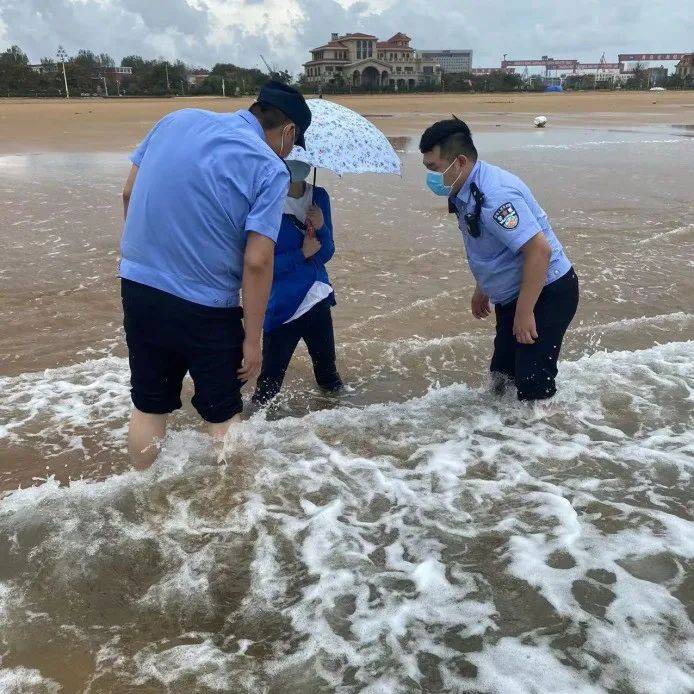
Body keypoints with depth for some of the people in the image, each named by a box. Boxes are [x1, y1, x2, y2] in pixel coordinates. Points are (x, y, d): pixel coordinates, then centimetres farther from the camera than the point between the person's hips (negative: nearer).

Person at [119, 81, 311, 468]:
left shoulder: (177, 119, 6)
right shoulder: (270, 168, -11)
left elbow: (129, 194, 12)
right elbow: (257, 262, -18)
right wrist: (252, 339, -10)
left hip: (137, 287, 5)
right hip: (204, 307, -5)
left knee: (149, 406, 19)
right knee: (223, 413, 14)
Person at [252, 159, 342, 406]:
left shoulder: (319, 197, 4)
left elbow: (327, 253, 5)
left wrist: (321, 227, -13)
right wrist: (302, 254, -16)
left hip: (318, 300, 5)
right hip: (282, 308, -5)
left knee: (328, 372, 21)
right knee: (270, 382, 4)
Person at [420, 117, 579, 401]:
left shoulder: (494, 195, -30)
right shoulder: (466, 190, 1)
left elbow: (539, 250, -33)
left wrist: (524, 313, -28)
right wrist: (482, 289, 25)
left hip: (546, 291, -10)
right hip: (513, 292, 10)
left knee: (533, 387, -8)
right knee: (503, 375, 20)